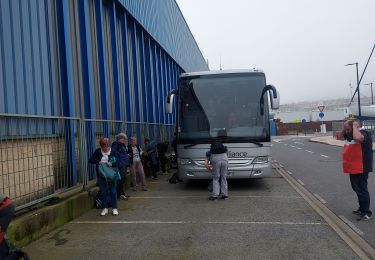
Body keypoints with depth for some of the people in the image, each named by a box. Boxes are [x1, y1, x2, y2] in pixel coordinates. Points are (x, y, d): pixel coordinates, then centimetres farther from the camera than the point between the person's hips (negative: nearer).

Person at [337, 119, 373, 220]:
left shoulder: (363, 133, -18)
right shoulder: (350, 134, 11)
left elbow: (357, 138, -40)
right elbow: (339, 136, 19)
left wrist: (355, 126, -25)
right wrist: (345, 128, 5)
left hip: (360, 169, -10)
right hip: (353, 168, 10)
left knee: (361, 189, -5)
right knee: (357, 188, 18)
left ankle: (367, 213, 3)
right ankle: (362, 208, 31)